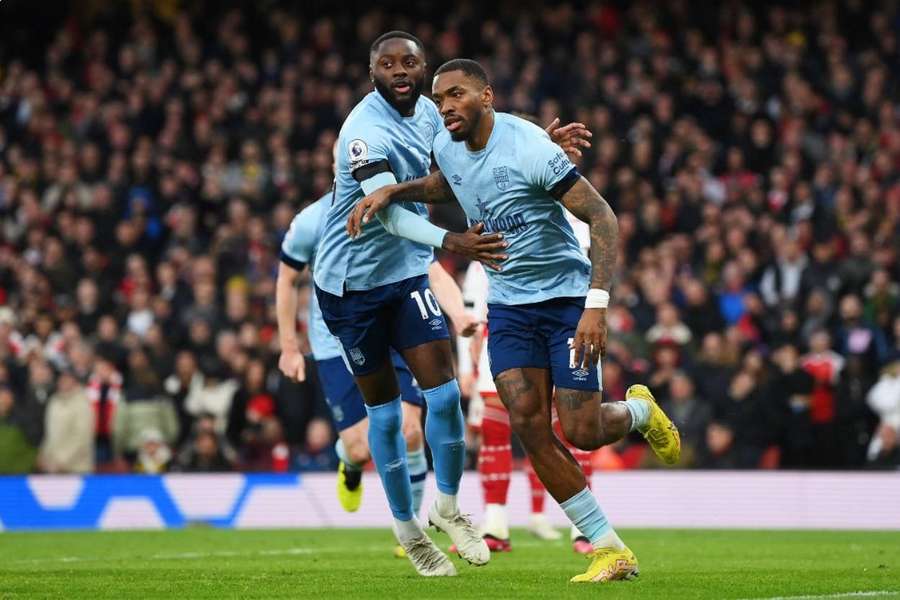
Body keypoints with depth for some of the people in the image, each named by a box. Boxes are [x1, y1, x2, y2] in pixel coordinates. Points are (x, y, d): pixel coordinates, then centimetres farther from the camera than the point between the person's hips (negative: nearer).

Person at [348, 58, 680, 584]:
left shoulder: (527, 147, -22)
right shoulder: (447, 147, 0)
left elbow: (603, 218, -22)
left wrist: (597, 304, -31)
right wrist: (390, 191, 8)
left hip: (567, 298, -6)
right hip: (509, 304, 6)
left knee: (581, 432, -10)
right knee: (529, 425, -11)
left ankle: (639, 411, 28)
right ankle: (610, 549, -3)